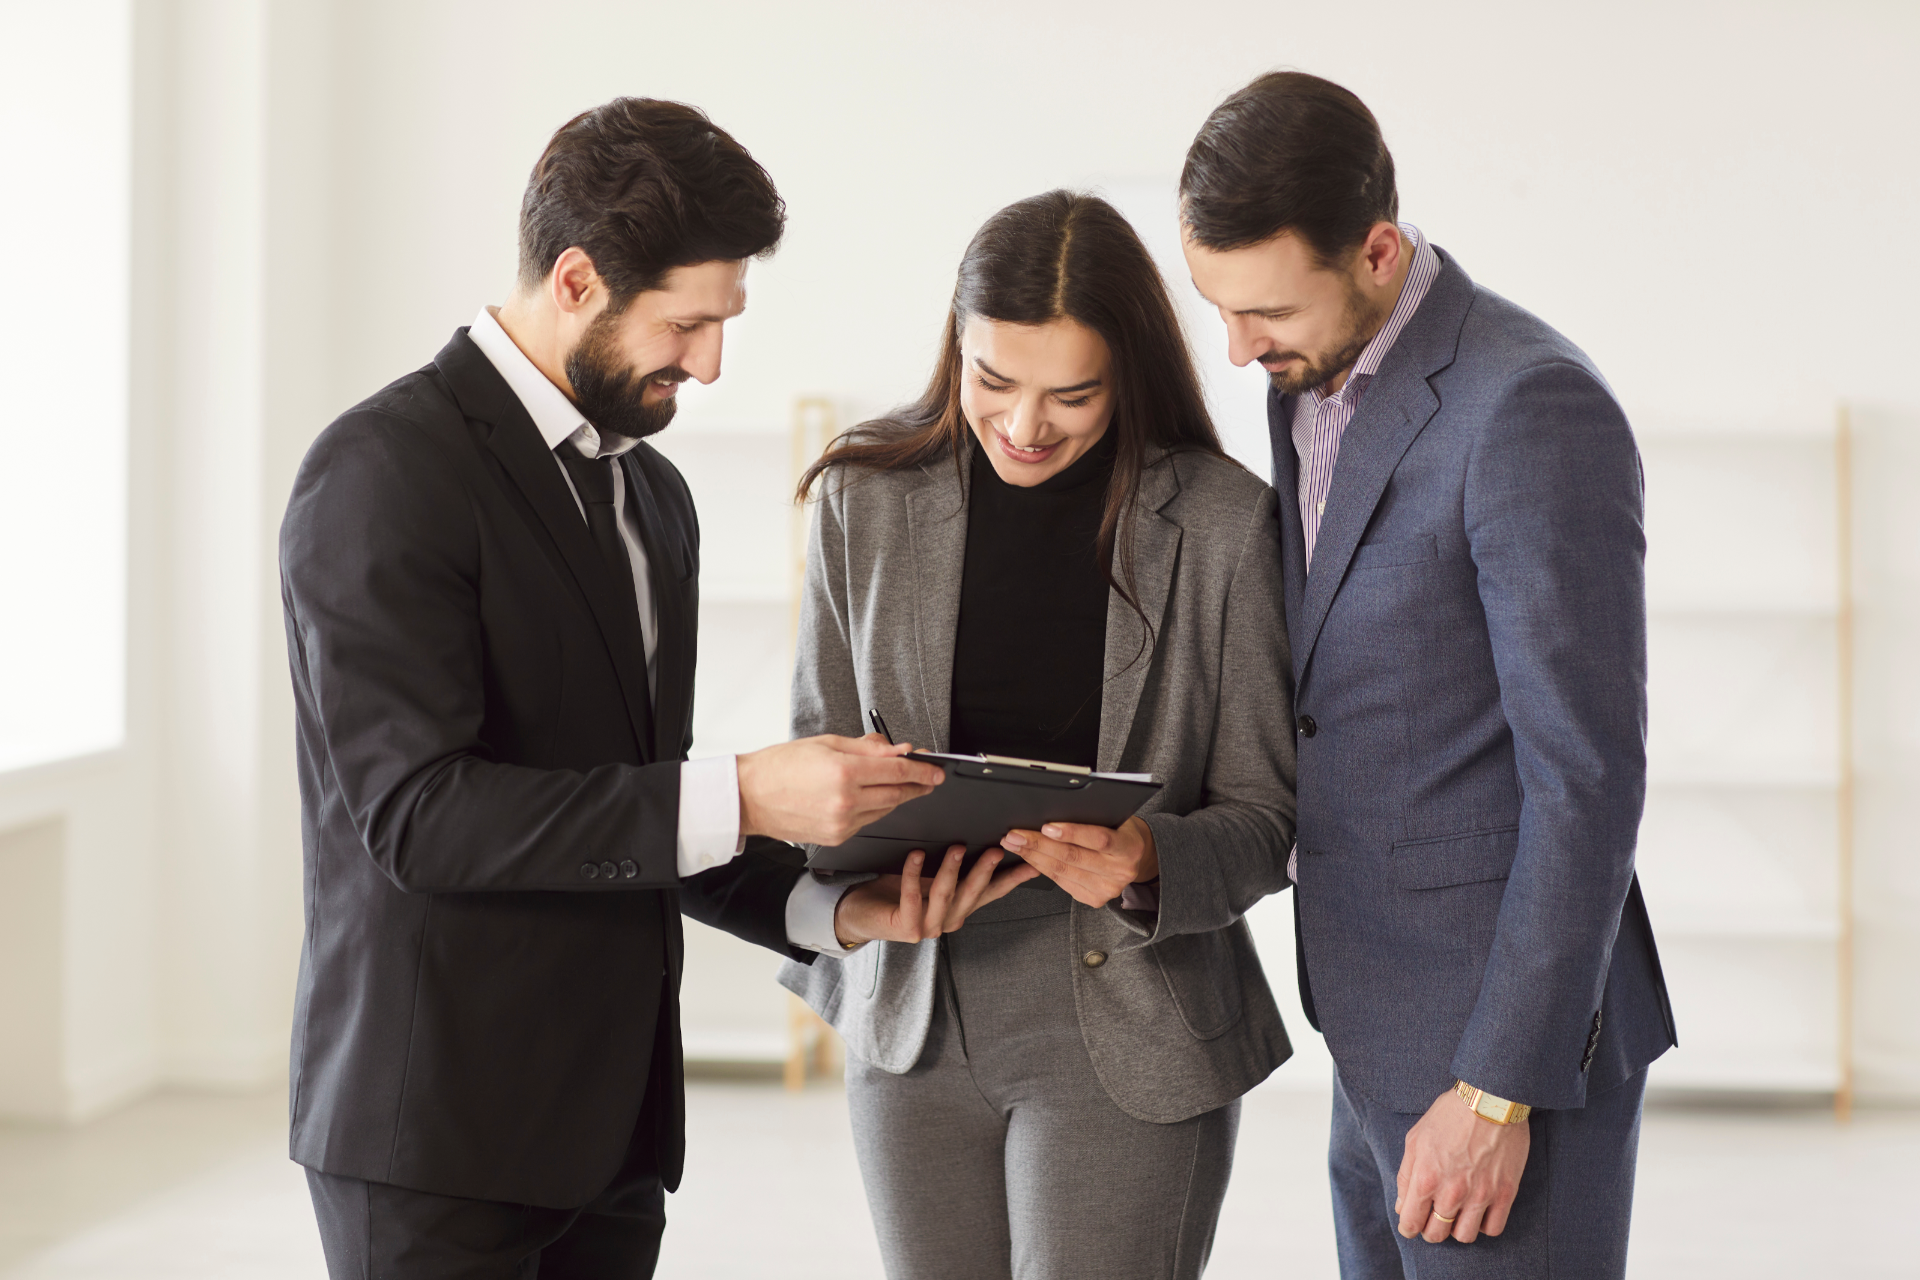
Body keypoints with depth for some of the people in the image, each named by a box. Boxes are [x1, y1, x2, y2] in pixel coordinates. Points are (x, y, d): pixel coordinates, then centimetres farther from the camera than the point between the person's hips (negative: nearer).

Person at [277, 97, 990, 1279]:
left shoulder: (653, 495, 16)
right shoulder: (387, 471, -11)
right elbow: (416, 812, -20)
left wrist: (828, 904, 3)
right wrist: (737, 797, -23)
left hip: (614, 1123, 7)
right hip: (439, 1128, -7)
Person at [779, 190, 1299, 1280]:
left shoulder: (1224, 523, -8)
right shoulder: (867, 499, -1)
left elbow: (1264, 817, -3)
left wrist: (1147, 863, -24)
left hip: (1123, 1036, -3)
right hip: (915, 1020, 3)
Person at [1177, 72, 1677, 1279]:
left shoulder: (1534, 408, -20)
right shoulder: (1317, 386, 9)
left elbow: (1589, 776, -21)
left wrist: (1499, 1092, -21)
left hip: (1515, 1040, -9)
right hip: (1389, 1039, 9)